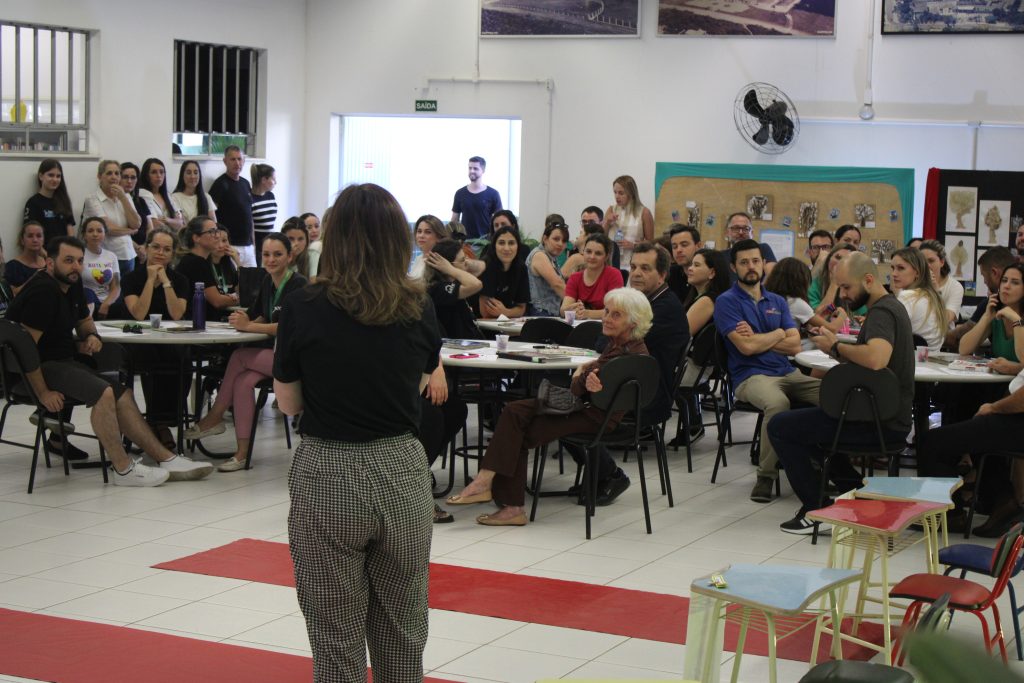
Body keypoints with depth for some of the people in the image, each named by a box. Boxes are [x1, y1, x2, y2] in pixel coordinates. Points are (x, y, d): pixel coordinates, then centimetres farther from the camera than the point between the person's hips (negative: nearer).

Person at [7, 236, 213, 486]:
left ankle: (167, 460, 6)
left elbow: (84, 320, 27)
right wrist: (43, 393, -26)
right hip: (39, 368, -10)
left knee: (121, 394, 4)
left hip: (63, 360, 11)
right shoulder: (43, 291, -20)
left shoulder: (72, 285, 10)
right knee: (103, 393, -26)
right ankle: (123, 470, -18)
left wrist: (91, 336, 2)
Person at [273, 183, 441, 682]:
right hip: (402, 473, 3)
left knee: (338, 642, 9)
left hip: (329, 477, -2)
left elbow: (289, 403, 0)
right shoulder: (419, 310, -3)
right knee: (403, 636, 18)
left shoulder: (304, 309, -10)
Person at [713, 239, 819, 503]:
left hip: (787, 373, 6)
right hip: (751, 376, -6)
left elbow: (795, 345, 8)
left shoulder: (777, 301, 20)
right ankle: (766, 476, -23)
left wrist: (758, 340, -4)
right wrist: (778, 334, 5)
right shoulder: (727, 301, 2)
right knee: (777, 403, -39)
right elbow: (746, 347, -11)